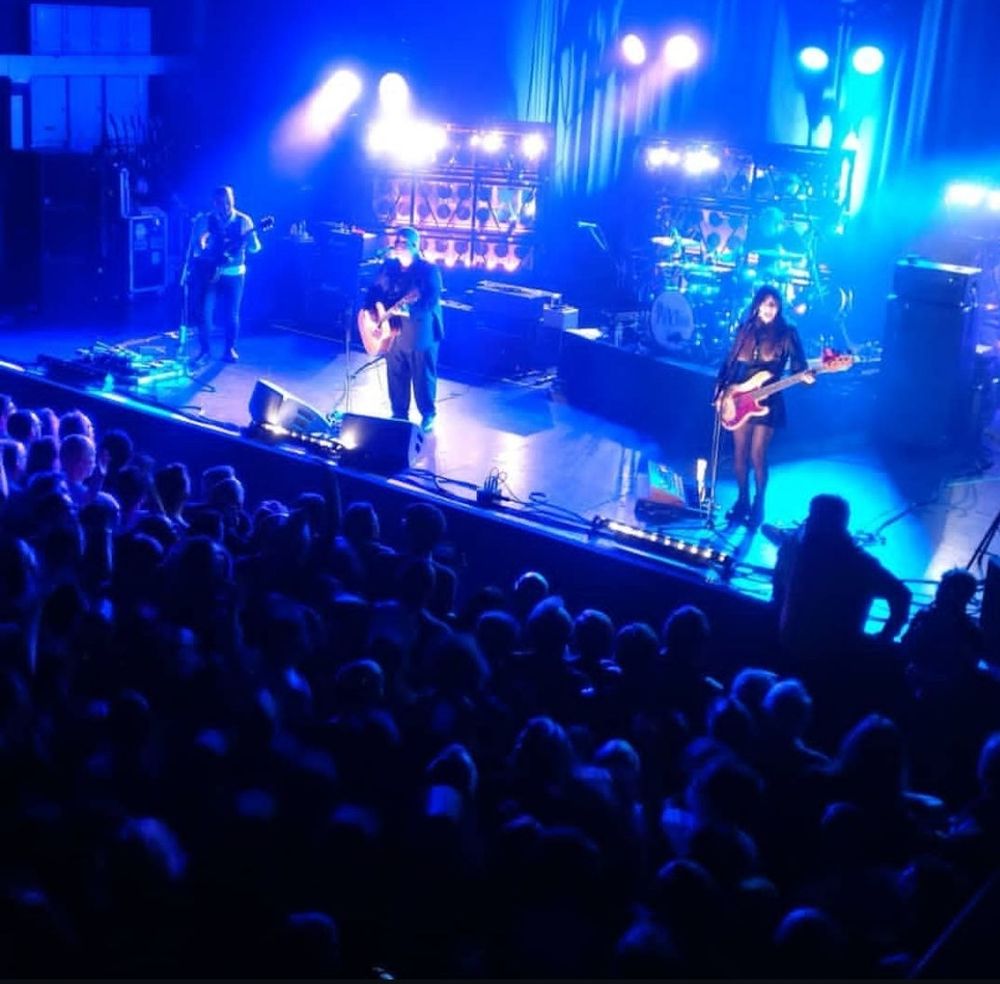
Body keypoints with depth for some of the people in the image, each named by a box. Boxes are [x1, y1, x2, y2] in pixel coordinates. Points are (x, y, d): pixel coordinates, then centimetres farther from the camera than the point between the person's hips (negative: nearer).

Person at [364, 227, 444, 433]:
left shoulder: (429, 270, -9)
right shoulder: (388, 266, 7)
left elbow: (432, 300, -20)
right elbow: (374, 291, 10)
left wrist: (409, 307, -35)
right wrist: (372, 312, -9)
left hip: (421, 334, -5)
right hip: (393, 331, 5)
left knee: (423, 376, 5)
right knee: (396, 376, 13)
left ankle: (428, 415, 20)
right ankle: (399, 414, 28)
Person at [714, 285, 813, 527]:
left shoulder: (787, 333, -1)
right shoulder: (744, 330, 9)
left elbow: (798, 364, -6)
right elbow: (729, 364, 12)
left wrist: (806, 376, -28)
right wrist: (720, 391, 2)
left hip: (767, 402, -4)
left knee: (757, 455, -5)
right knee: (739, 454, 8)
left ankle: (758, 506, 8)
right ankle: (742, 501, 21)